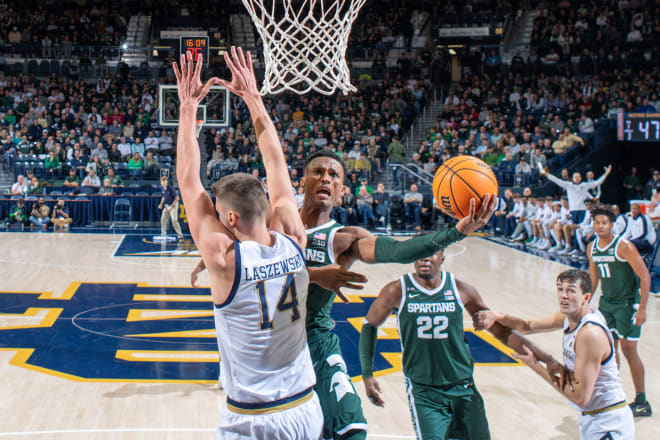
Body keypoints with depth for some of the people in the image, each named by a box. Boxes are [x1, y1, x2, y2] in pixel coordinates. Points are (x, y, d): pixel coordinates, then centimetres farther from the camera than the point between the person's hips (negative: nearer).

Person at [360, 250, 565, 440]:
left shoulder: (460, 290, -3)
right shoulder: (397, 292, -8)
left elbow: (500, 330, 6)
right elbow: (370, 325, 8)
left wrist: (546, 359, 2)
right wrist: (367, 375, 1)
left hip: (463, 389, 3)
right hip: (423, 392, -2)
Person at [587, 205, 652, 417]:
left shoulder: (624, 246, -19)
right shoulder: (592, 248, 2)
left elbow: (645, 276, -19)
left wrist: (642, 309, -22)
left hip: (627, 303, -6)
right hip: (606, 302, 6)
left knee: (628, 350, -5)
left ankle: (642, 402, 5)